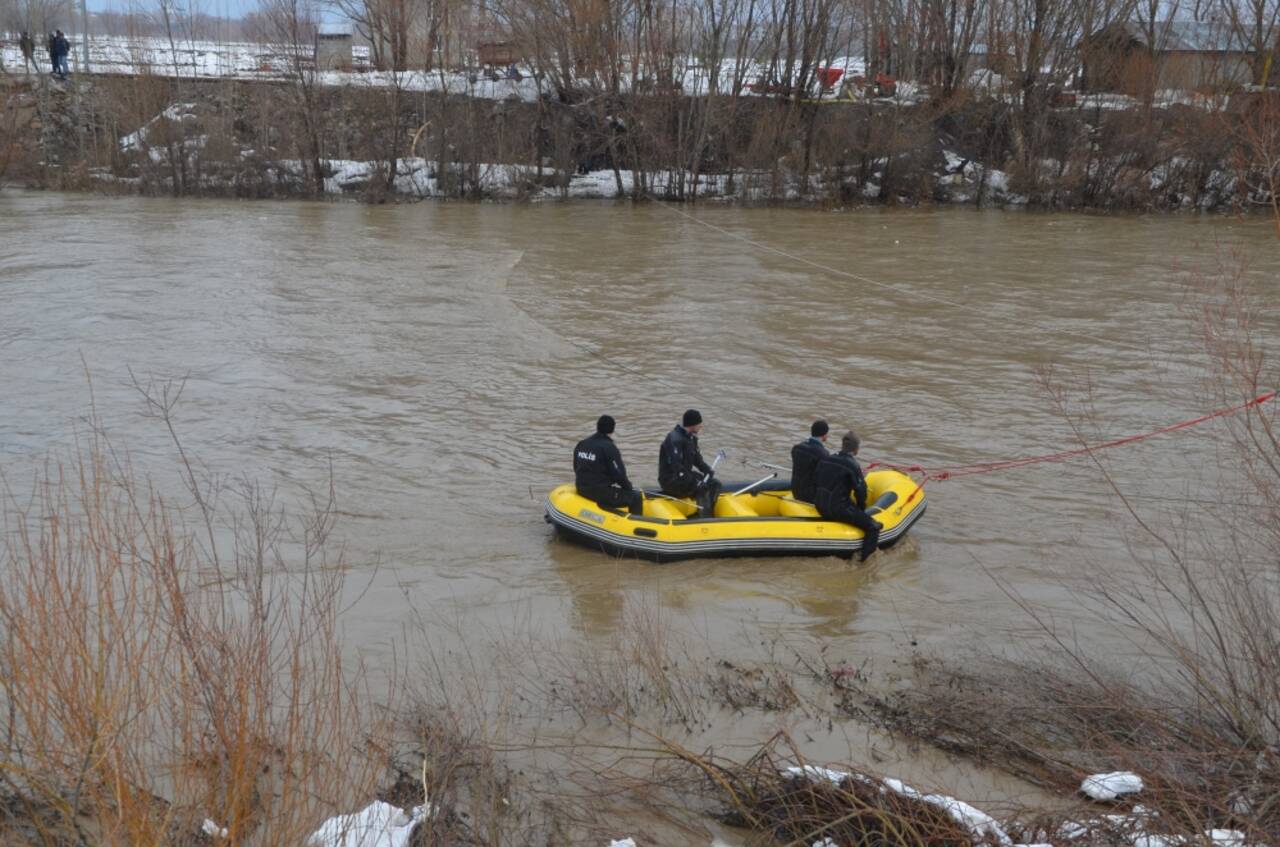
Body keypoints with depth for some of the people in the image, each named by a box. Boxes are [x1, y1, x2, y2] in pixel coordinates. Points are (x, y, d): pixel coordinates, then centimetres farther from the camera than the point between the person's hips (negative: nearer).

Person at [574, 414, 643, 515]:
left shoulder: (581, 444, 6)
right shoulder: (609, 447, -17)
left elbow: (577, 469, 15)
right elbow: (618, 474, -15)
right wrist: (629, 487, 3)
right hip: (601, 492, -8)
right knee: (636, 497, -1)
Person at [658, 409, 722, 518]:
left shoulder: (691, 437, 8)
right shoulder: (675, 439, -23)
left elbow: (697, 459, 15)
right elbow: (676, 467, -29)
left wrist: (708, 470, -5)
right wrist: (695, 482, -32)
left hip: (685, 475, 10)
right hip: (670, 480, -10)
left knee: (715, 484, -1)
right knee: (702, 489, -28)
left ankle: (708, 515, 4)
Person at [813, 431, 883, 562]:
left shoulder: (825, 460, 7)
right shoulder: (852, 466, -14)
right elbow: (860, 491, -11)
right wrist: (861, 509, 8)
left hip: (820, 507, 8)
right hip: (839, 509, -8)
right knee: (874, 527, -8)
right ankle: (865, 559, -15)